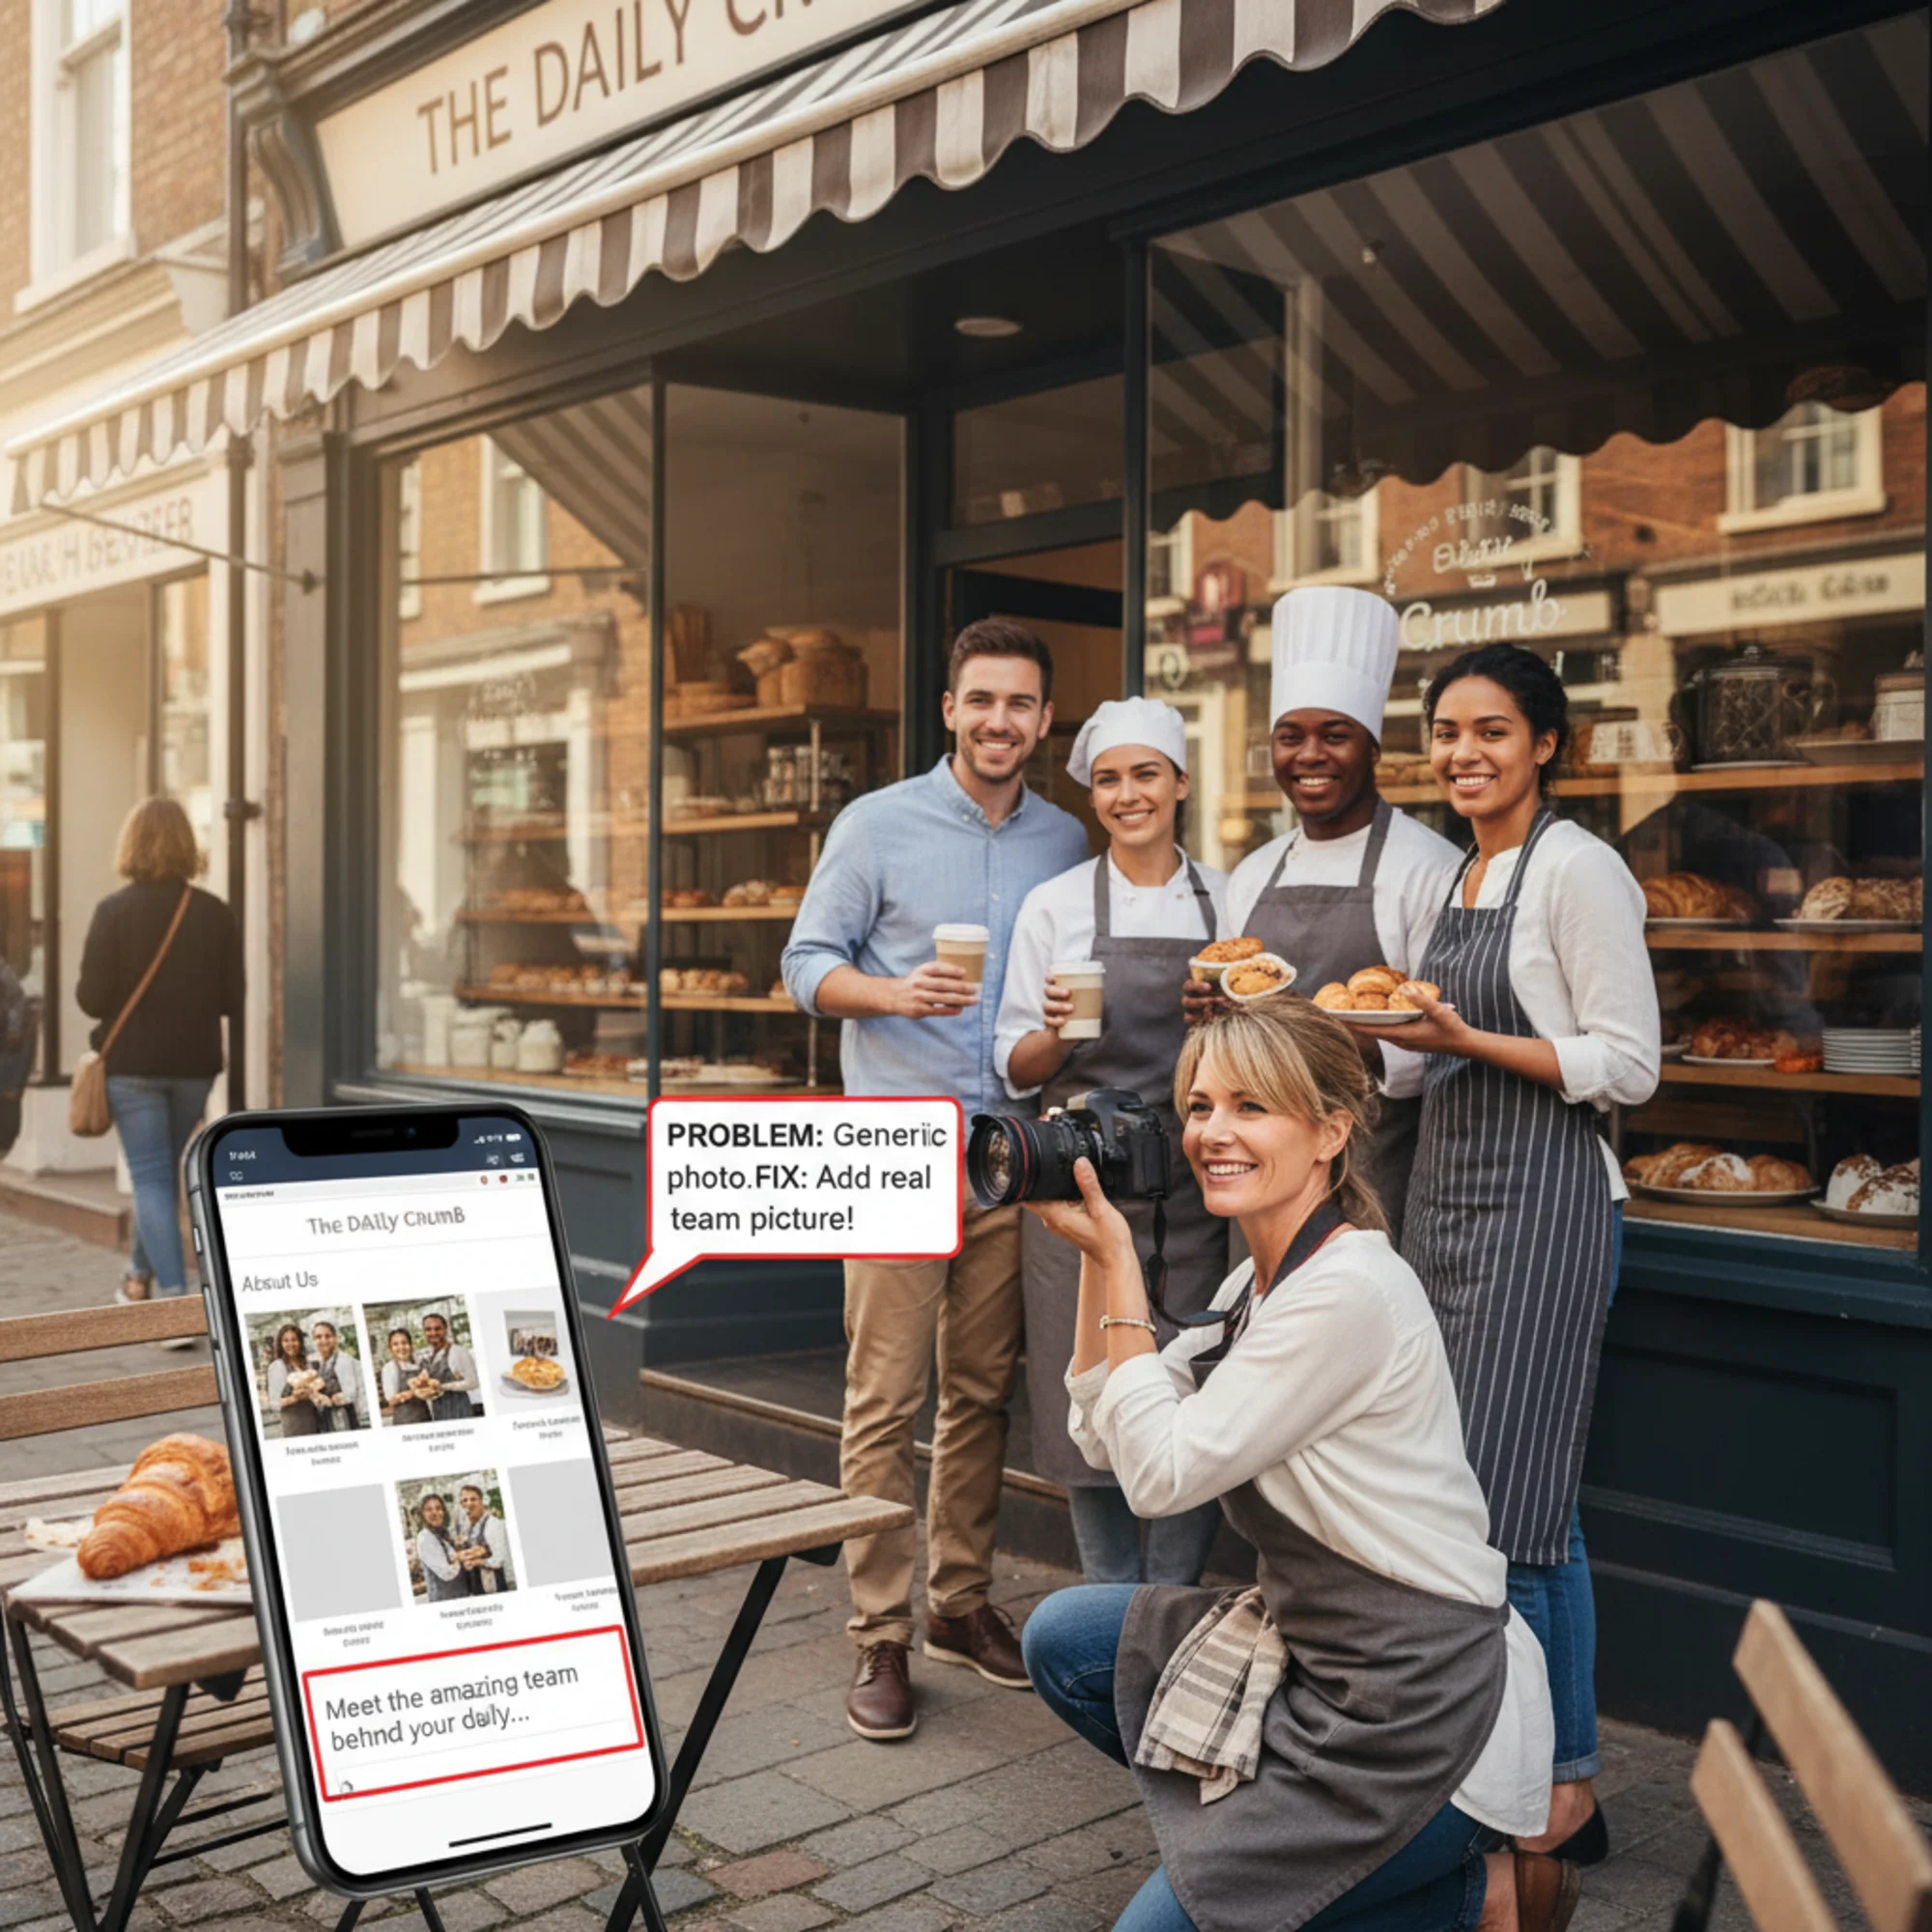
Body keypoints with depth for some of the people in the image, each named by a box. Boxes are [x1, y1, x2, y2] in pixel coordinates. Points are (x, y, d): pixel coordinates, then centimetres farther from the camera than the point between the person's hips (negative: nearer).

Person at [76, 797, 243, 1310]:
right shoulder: (215, 913, -3)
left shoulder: (114, 910, -11)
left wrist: (126, 996, 9)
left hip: (132, 1062, -3)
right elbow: (231, 997, 0)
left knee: (150, 1175, 0)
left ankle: (174, 1293, -11)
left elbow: (92, 998, -12)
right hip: (195, 1062, 3)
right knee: (167, 1169, 20)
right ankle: (142, 1273, 37)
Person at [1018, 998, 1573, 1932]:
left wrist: (1119, 1258, -17)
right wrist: (1095, 1257, 0)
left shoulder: (1351, 1291, -23)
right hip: (1311, 1646, 9)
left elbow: (1161, 1474, -20)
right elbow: (1105, 1435, 8)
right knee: (1062, 1638, 7)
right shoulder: (1255, 1284, 6)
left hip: (1423, 1710, -9)